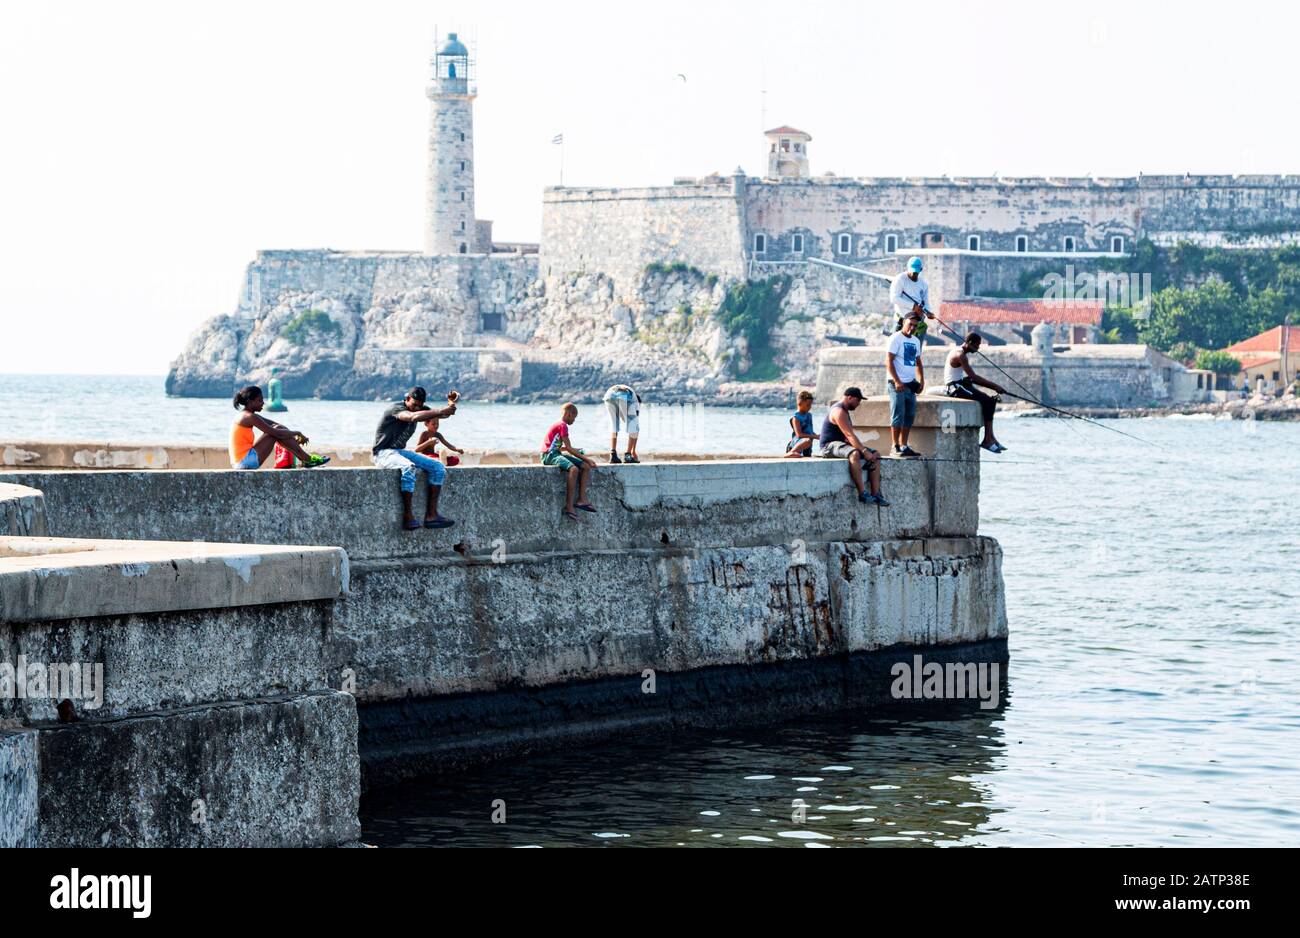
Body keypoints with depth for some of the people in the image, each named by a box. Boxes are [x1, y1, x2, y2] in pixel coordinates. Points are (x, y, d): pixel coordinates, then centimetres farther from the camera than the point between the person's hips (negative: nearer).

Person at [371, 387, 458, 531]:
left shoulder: (418, 409, 9)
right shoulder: (395, 408, -17)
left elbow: (441, 415, 2)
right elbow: (413, 417, -37)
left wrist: (450, 407, -22)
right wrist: (441, 411, -40)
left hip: (401, 452, 9)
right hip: (383, 453, -9)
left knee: (438, 468, -5)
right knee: (409, 468, -38)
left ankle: (431, 515, -12)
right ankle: (408, 517, -38)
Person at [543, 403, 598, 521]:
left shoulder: (558, 425, 21)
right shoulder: (562, 426, -10)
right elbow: (569, 449, -13)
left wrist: (582, 455, 34)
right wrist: (585, 458, -8)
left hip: (556, 453, 10)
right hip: (549, 455, -10)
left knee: (586, 466, -1)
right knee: (574, 469, -34)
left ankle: (581, 499, -8)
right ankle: (569, 506, -35)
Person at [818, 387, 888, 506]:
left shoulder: (845, 411, 19)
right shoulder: (839, 412, -16)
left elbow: (850, 436, 21)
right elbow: (849, 435, -24)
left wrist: (864, 449, 8)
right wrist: (864, 451, -28)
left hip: (841, 443, 11)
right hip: (829, 446, -11)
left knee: (875, 455, 1)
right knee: (854, 454, -40)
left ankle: (876, 494, -7)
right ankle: (862, 494, -41)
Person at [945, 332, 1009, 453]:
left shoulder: (964, 354, 16)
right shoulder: (959, 355, -17)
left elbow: (972, 378, 17)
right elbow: (974, 377, -22)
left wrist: (993, 387, 6)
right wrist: (995, 386, -18)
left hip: (963, 384, 10)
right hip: (956, 387, -10)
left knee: (991, 400, 1)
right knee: (987, 401, -20)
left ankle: (990, 437, -4)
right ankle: (988, 439, -18)